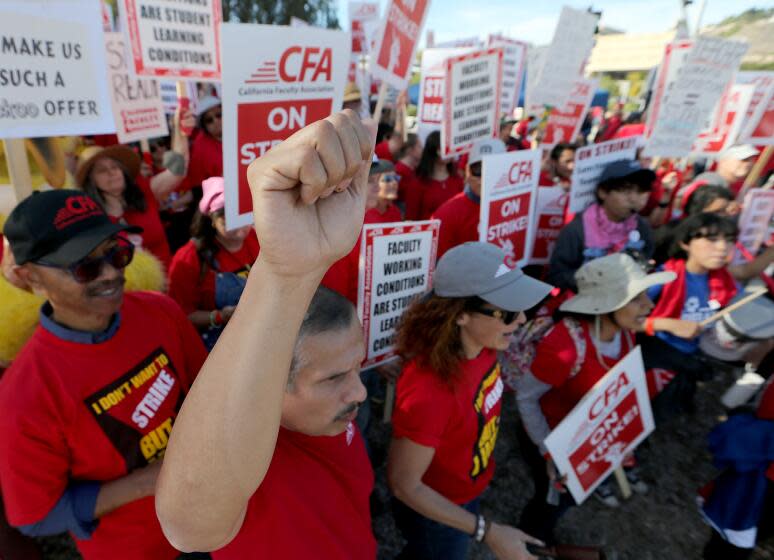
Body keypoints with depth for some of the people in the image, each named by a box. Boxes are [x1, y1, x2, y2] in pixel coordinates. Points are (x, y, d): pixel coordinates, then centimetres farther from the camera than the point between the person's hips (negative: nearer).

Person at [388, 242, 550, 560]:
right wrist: (488, 532, -24)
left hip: (469, 491, 6)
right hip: (437, 513, -6)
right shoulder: (430, 392, -42)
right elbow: (403, 485, -27)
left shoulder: (480, 347, -19)